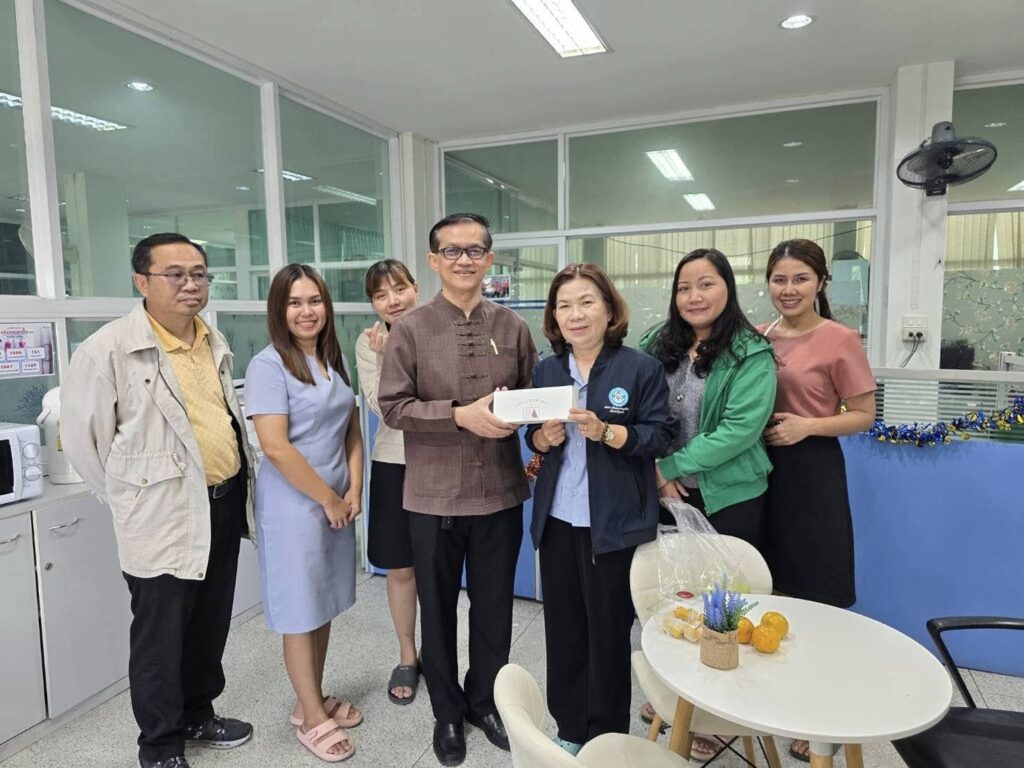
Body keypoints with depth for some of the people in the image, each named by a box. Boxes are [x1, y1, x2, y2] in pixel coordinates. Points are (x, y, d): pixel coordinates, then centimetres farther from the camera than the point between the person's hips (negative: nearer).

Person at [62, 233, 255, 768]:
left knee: (210, 626, 20)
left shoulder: (215, 342, 7)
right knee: (161, 638, 9)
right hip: (164, 515, -6)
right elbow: (80, 437, -8)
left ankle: (197, 715, 41)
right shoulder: (107, 350, -15)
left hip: (225, 503, 7)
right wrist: (132, 496, 0)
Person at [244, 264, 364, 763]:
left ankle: (313, 700, 35)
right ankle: (312, 719, 23)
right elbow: (275, 447, -20)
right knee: (301, 612, 7)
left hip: (338, 502, 7)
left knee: (324, 606, 17)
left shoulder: (335, 360, 7)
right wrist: (328, 499, -13)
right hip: (293, 505, -6)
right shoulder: (268, 365, -14)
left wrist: (353, 490, 0)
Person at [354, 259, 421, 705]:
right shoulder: (369, 343, -2)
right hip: (394, 463, 1)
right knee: (401, 569, 12)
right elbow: (383, 407, -11)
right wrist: (385, 357, -19)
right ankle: (407, 657, 32)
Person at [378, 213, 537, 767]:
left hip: (500, 492, 2)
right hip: (434, 496, -2)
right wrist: (461, 415, -20)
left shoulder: (512, 327, 3)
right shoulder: (410, 329, -5)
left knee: (494, 607, 17)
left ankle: (485, 700, 41)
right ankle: (447, 712, 38)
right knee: (438, 610, 15)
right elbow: (392, 407, -10)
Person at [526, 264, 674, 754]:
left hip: (614, 523, -4)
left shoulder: (641, 368, -8)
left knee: (607, 630, 8)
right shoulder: (545, 371, 8)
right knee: (563, 626, 14)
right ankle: (569, 727, 33)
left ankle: (606, 737, 28)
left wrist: (605, 432, -23)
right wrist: (545, 437, -9)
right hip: (557, 520, 5)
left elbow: (661, 436, -10)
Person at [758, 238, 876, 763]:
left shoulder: (840, 340, -8)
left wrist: (808, 425, -19)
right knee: (766, 589, 15)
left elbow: (863, 416, -6)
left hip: (811, 473, -4)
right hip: (758, 469, 5)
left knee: (814, 597, 5)